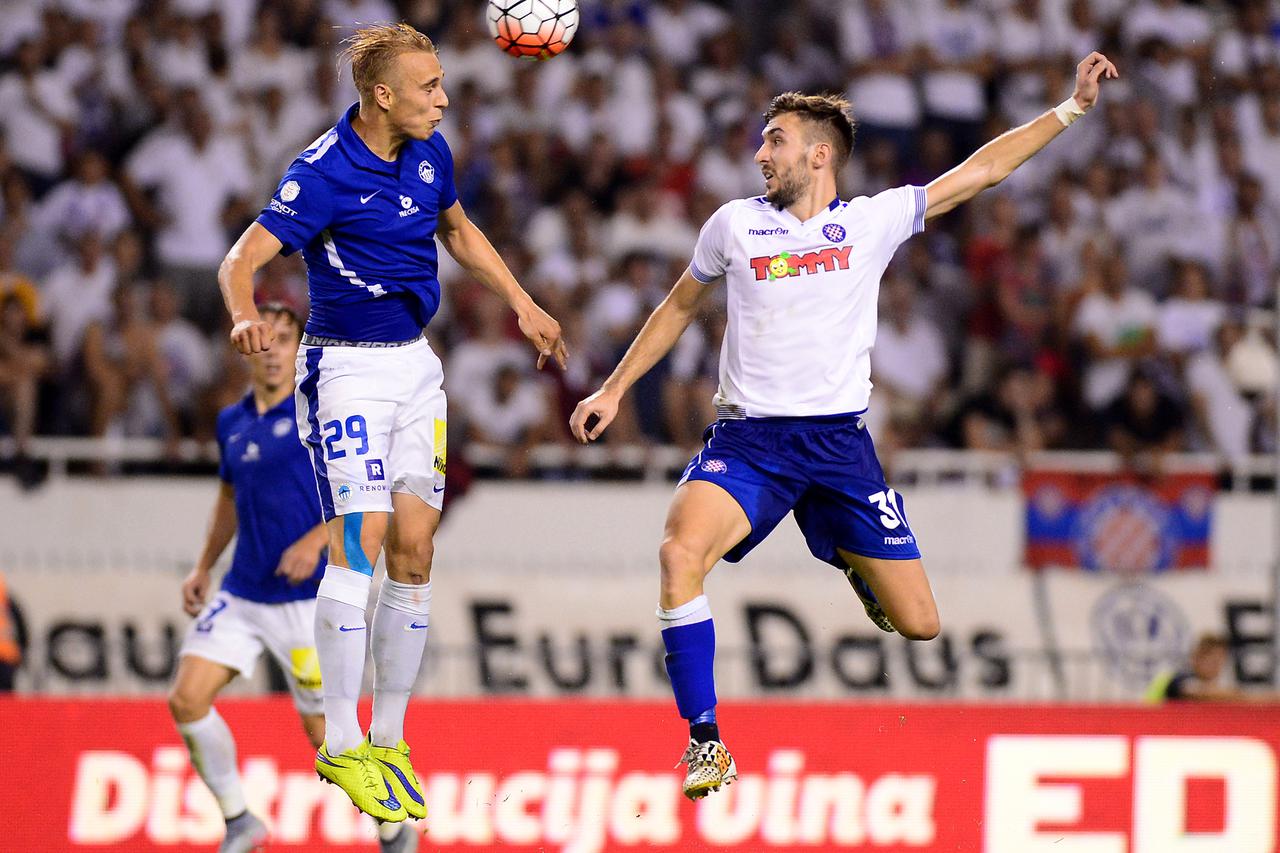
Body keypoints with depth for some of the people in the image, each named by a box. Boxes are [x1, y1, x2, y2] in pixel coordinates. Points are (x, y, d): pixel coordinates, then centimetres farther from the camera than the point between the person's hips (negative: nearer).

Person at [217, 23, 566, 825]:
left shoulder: (430, 152, 4)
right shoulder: (324, 173, -18)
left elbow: (458, 230, 24)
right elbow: (243, 258, -22)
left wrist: (524, 304, 22)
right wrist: (247, 316, -43)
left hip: (416, 364, 7)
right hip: (347, 367, -7)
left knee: (414, 548, 2)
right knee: (361, 539, -16)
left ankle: (389, 740, 9)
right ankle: (341, 745, -11)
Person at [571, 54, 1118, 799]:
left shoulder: (874, 220, 4)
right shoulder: (735, 225, 6)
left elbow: (983, 170, 7)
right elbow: (680, 307, 22)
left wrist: (1072, 107, 4)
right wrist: (614, 390, 21)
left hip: (840, 442, 1)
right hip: (748, 437, 0)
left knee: (918, 625, -1)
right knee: (681, 552, -31)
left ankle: (854, 562, 36)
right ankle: (706, 742, -20)